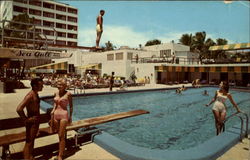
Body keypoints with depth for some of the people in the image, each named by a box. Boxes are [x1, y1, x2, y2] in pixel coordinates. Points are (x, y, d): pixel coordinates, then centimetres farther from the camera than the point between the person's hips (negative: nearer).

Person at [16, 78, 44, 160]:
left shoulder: (35, 94, 6)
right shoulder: (30, 95, -23)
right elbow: (19, 109, -31)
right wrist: (26, 119, -20)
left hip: (36, 120, 9)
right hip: (31, 121, -9)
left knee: (32, 140, 22)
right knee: (29, 142, 4)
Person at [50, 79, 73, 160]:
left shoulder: (68, 94, -9)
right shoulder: (56, 93, 6)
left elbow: (71, 106, -3)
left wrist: (70, 116, -3)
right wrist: (53, 111, 5)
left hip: (64, 115, -5)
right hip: (56, 114, 6)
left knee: (61, 136, -2)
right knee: (59, 135, 16)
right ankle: (61, 150, 34)